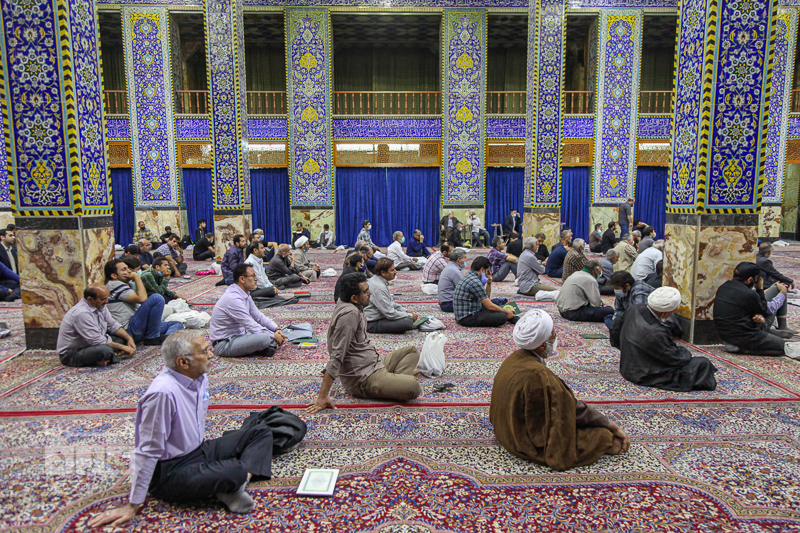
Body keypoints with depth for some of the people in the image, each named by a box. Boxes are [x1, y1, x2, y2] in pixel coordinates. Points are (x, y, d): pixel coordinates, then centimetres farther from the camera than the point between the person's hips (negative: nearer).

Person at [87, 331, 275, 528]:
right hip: (170, 472, -9)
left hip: (199, 452, 9)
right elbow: (147, 451, -21)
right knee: (235, 472, -35)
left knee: (262, 432, 0)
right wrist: (133, 505, -15)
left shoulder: (200, 379, -1)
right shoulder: (163, 393, -27)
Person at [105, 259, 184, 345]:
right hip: (130, 330, -10)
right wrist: (136, 277, -8)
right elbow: (142, 298, -19)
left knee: (178, 324, 6)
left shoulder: (123, 285, 26)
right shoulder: (115, 285, -7)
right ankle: (152, 337, -19)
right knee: (157, 298, -26)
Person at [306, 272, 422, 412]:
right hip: (363, 380, -11)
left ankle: (394, 380, -5)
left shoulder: (350, 306, 8)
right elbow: (336, 355, -26)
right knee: (413, 387, -29)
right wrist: (323, 397, -25)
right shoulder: (349, 314, -23)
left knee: (412, 351, 15)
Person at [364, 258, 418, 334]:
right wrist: (410, 316, -12)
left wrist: (406, 311, 8)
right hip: (372, 324, -10)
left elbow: (390, 302, 17)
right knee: (408, 322, -24)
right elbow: (390, 314, -25)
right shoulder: (379, 287, -27)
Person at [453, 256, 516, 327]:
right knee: (502, 317, -20)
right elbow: (490, 306, -18)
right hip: (467, 318, -11)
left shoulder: (469, 276, 11)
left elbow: (487, 297, 21)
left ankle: (514, 319, 17)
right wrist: (506, 312, -3)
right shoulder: (474, 282, -20)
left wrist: (489, 283, 6)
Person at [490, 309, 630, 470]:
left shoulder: (513, 359, -4)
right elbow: (572, 408, -20)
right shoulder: (538, 374, -31)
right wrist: (612, 426, -6)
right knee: (602, 434, -1)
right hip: (533, 445, -9)